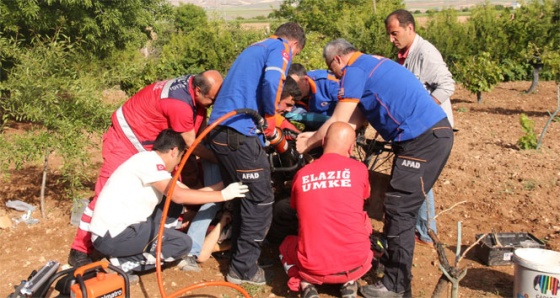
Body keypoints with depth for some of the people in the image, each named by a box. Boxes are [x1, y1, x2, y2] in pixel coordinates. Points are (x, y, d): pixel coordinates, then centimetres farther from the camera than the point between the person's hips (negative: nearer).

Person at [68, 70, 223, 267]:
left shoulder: (195, 86, -8)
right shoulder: (180, 103, -34)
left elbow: (200, 132, -1)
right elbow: (191, 144, -22)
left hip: (152, 144, 9)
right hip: (125, 140, -9)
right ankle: (80, 251, 2)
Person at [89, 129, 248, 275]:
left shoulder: (153, 163, 15)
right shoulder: (149, 159, -13)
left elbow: (188, 191, 13)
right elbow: (179, 196, -20)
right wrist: (223, 195, -14)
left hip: (118, 227, 10)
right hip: (112, 236, -10)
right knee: (184, 243, -7)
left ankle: (126, 256, 8)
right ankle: (124, 263, -4)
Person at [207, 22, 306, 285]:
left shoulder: (255, 47, 28)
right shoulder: (281, 47, 1)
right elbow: (271, 83, -18)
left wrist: (270, 123, 28)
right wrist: (272, 127, -5)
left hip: (219, 130, 9)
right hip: (238, 133, -9)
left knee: (243, 197, 21)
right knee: (260, 201, 2)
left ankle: (239, 255, 31)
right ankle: (243, 269, 11)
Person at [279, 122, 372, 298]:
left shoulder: (301, 174, 2)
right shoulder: (359, 169, -1)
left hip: (312, 268, 0)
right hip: (355, 264, 0)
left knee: (286, 245, 32)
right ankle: (350, 283, 12)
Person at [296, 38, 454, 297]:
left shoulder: (355, 70, -8)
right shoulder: (370, 65, 21)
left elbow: (338, 123, -8)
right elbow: (355, 118, 17)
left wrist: (308, 143, 7)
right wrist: (316, 135, 18)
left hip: (424, 139, -10)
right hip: (431, 133, 10)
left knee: (399, 209, -5)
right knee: (396, 205, 18)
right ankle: (389, 260, 32)